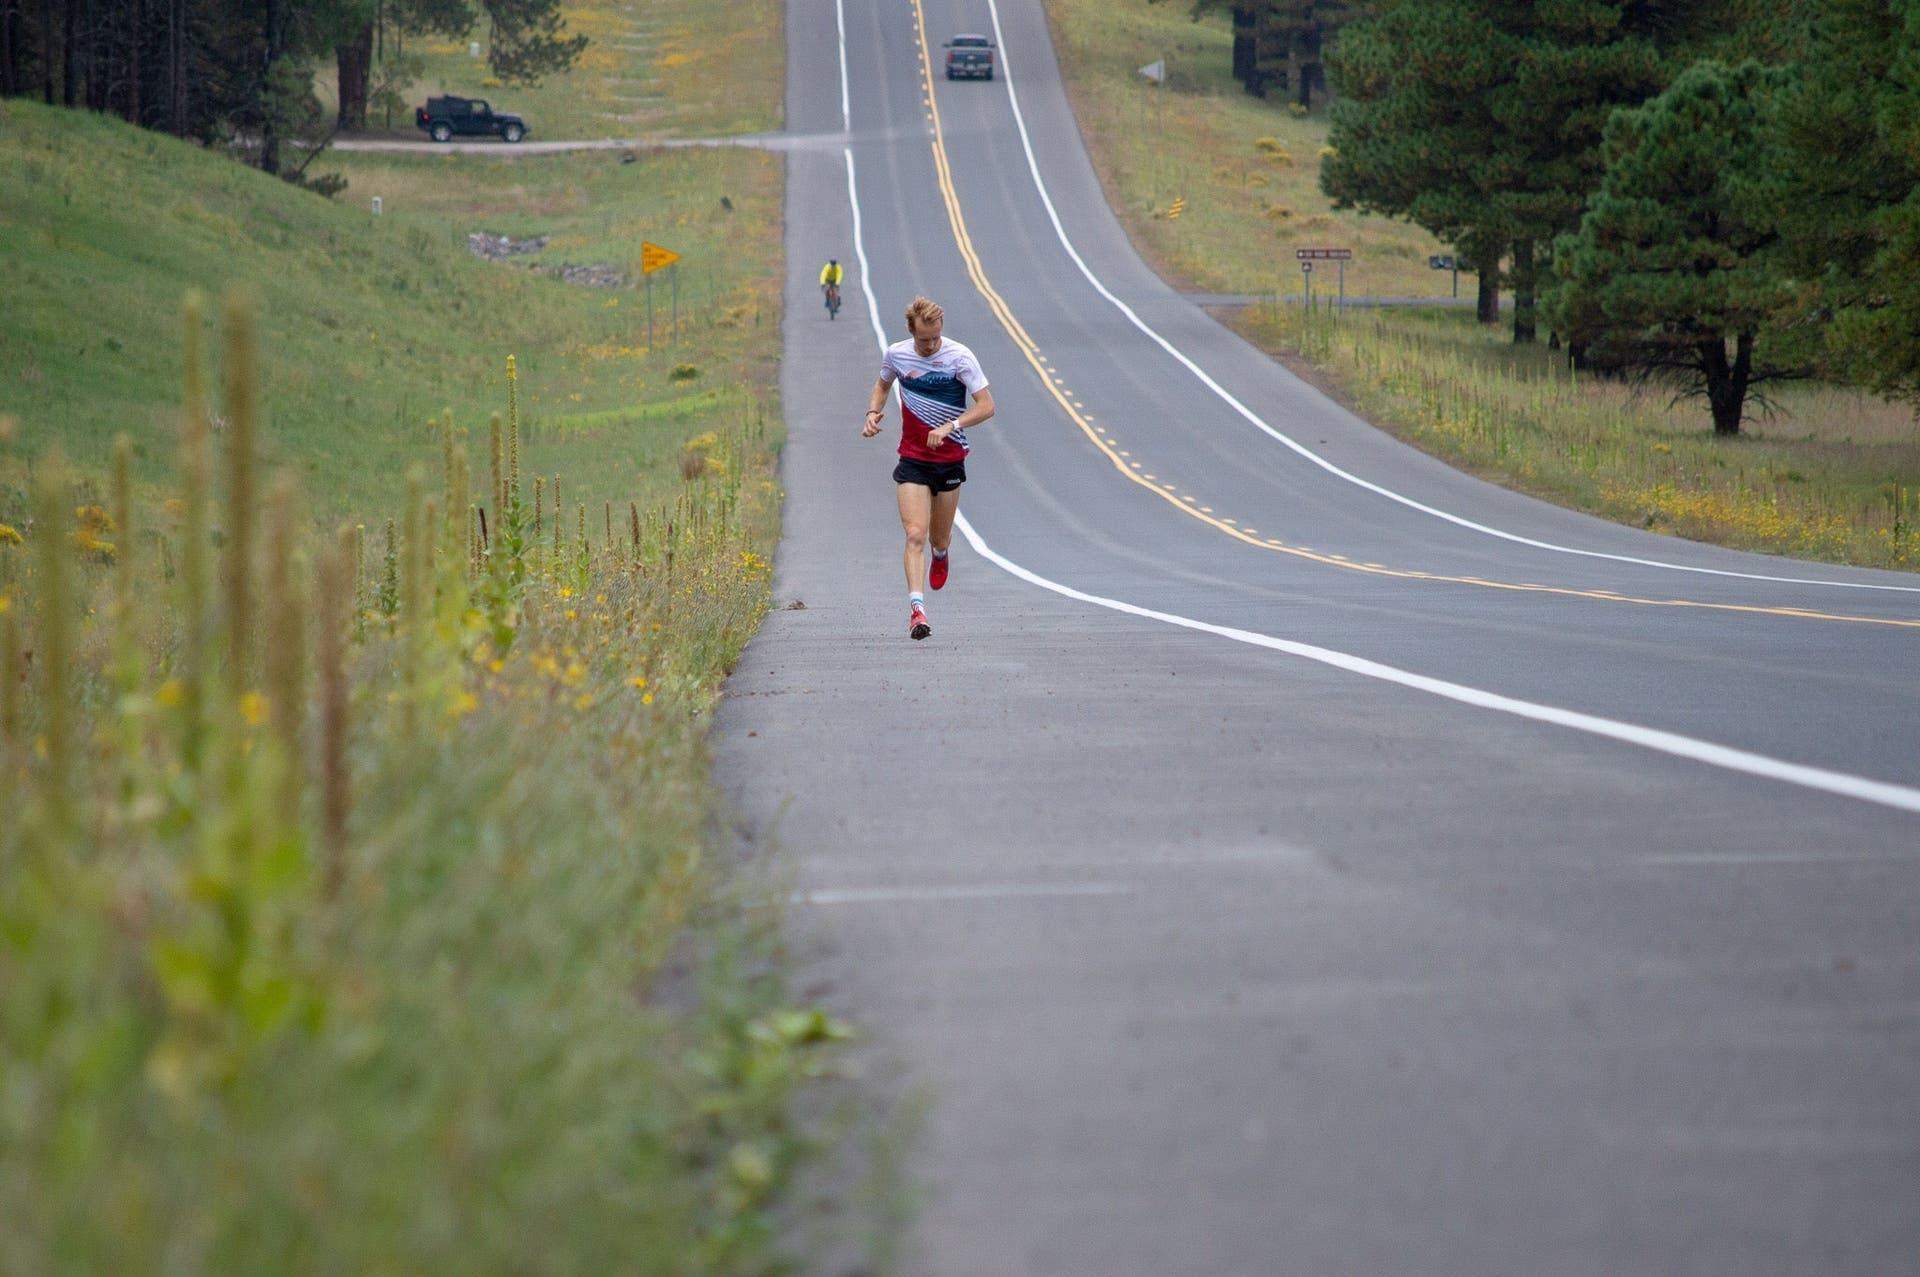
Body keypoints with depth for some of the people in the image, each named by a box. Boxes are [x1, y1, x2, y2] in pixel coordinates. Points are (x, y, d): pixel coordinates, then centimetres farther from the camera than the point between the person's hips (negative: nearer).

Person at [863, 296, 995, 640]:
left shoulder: (959, 357, -14)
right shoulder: (896, 354, -4)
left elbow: (986, 405, -14)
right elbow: (883, 384, 20)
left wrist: (950, 426, -27)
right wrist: (873, 412, 0)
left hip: (950, 459, -1)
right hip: (912, 460, 1)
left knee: (939, 539, 12)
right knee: (915, 535, -16)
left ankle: (941, 553, 50)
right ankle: (916, 608, -23)